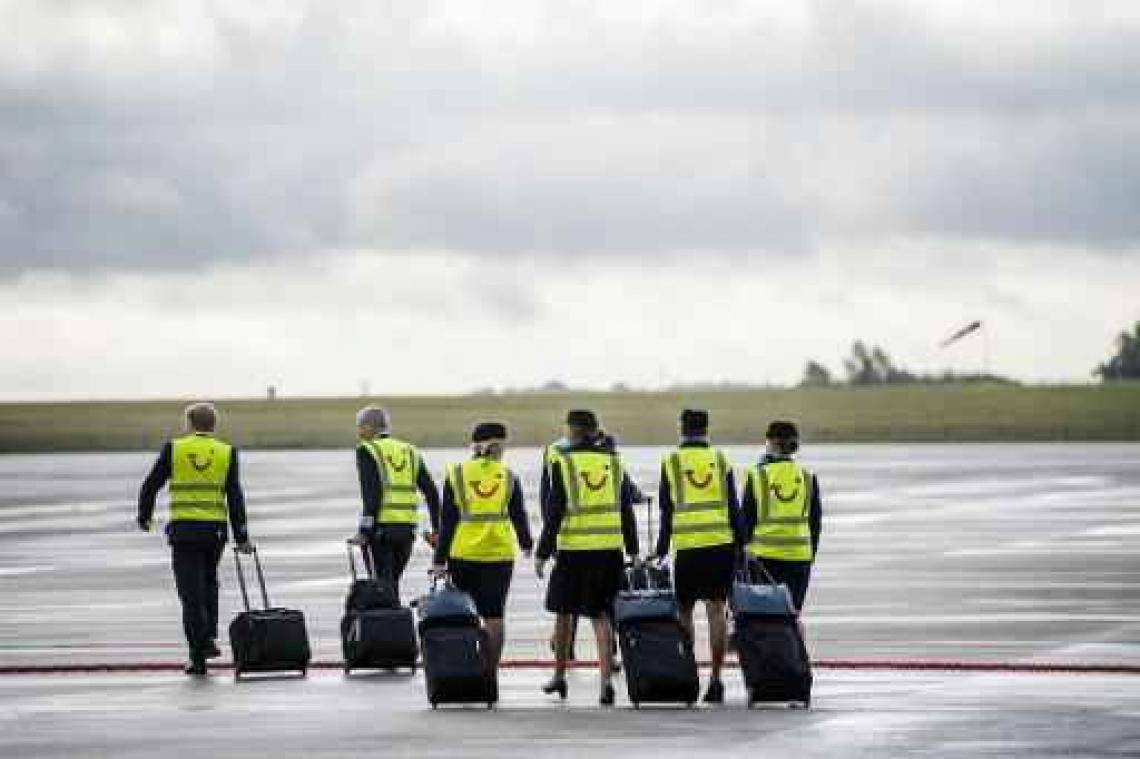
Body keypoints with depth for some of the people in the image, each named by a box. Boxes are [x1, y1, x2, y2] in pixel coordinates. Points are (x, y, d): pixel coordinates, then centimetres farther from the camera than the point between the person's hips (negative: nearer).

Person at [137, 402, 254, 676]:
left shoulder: (174, 448, 2)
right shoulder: (226, 452, 4)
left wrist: (144, 517, 21)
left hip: (183, 530, -2)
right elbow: (235, 497, 1)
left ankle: (199, 654, -7)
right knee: (208, 583, 23)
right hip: (215, 529, 2)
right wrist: (241, 537, 3)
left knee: (191, 591, -1)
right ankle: (209, 636, 14)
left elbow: (150, 486, 4)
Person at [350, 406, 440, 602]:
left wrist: (365, 529, -14)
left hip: (383, 526, -6)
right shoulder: (410, 451, 17)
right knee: (392, 583, 15)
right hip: (408, 527, 6)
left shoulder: (367, 451, -1)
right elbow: (431, 492, 12)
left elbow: (372, 492, -14)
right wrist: (436, 529, 15)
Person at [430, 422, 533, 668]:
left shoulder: (456, 475, -1)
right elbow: (518, 516, 7)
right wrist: (526, 544, 26)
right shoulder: (508, 476, 1)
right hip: (499, 554, 0)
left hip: (463, 553, 0)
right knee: (494, 616, 2)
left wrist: (440, 559, 0)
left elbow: (447, 521, -2)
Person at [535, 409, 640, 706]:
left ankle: (559, 677, 23)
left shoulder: (563, 463, -5)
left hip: (573, 550, -3)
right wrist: (632, 551, 17)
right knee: (601, 615, 5)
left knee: (563, 612, 13)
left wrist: (542, 553, -1)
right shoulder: (614, 463, 6)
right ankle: (606, 679, -8)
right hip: (610, 550, 3)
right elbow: (627, 511, 10)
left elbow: (553, 513, -6)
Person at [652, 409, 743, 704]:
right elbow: (733, 508, 7)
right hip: (722, 544, 1)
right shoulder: (720, 460, 6)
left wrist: (661, 550, 8)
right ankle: (715, 678, -2)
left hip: (687, 547, -1)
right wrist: (740, 545, 14)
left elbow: (666, 512, 3)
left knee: (684, 611, 9)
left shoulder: (671, 462, 2)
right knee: (716, 610, 1)